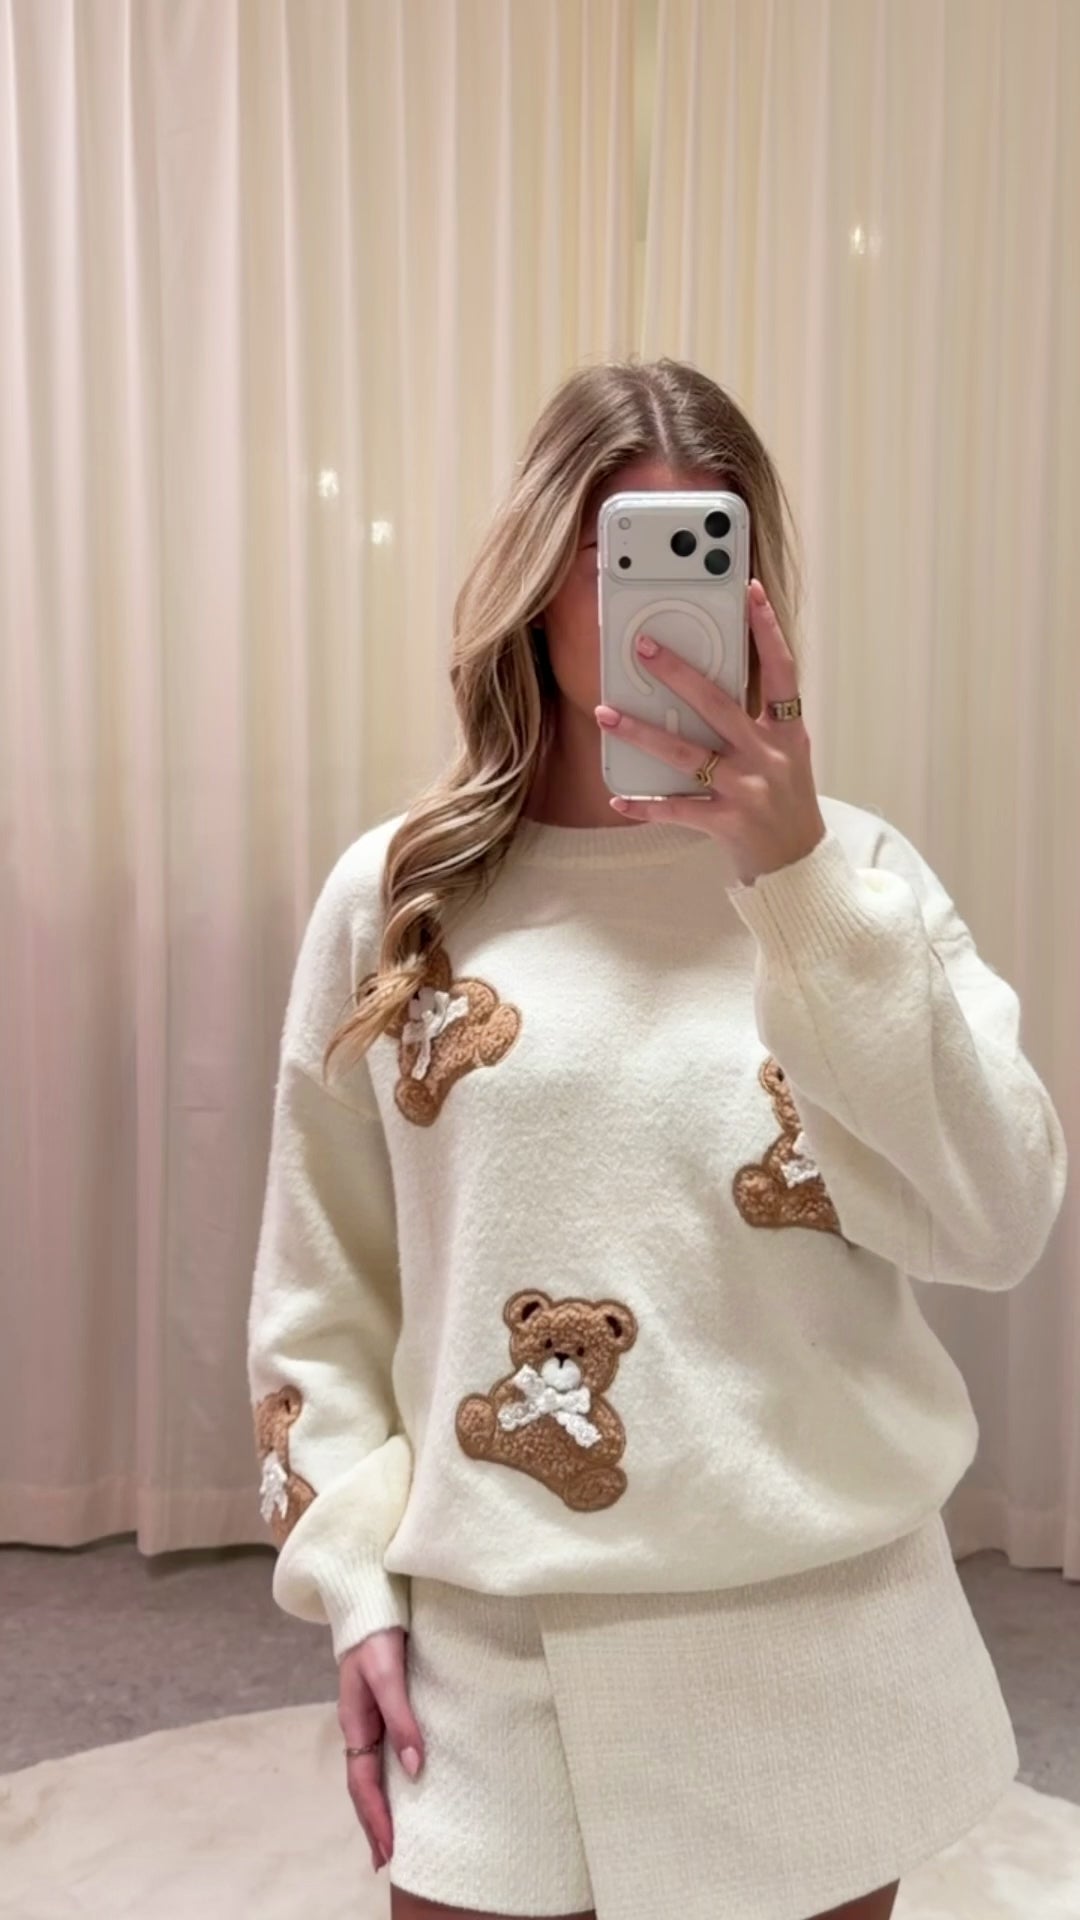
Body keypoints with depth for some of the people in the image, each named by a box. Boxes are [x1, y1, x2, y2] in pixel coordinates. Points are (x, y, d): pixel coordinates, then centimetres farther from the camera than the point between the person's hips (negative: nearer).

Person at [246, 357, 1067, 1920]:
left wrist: (800, 880, -22)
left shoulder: (853, 871, -4)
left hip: (815, 1651, 0)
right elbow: (320, 1289, 5)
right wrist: (355, 1583, 0)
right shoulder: (392, 897, -1)